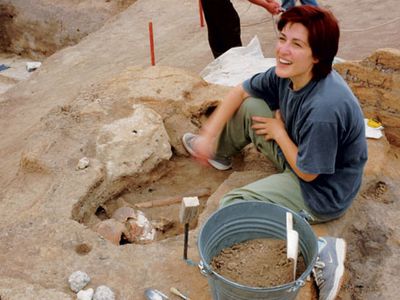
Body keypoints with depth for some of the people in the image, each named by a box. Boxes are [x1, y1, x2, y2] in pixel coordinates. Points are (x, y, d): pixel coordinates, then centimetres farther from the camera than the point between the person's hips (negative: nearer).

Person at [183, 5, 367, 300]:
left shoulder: (325, 108, -38)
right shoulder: (287, 73, -14)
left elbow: (307, 173, -25)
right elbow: (240, 91, 2)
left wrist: (278, 131, -12)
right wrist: (209, 134, -4)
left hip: (321, 193, -8)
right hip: (299, 154, 8)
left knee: (231, 207, -14)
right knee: (246, 107, 4)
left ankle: (321, 252, -16)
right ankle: (220, 153, 32)